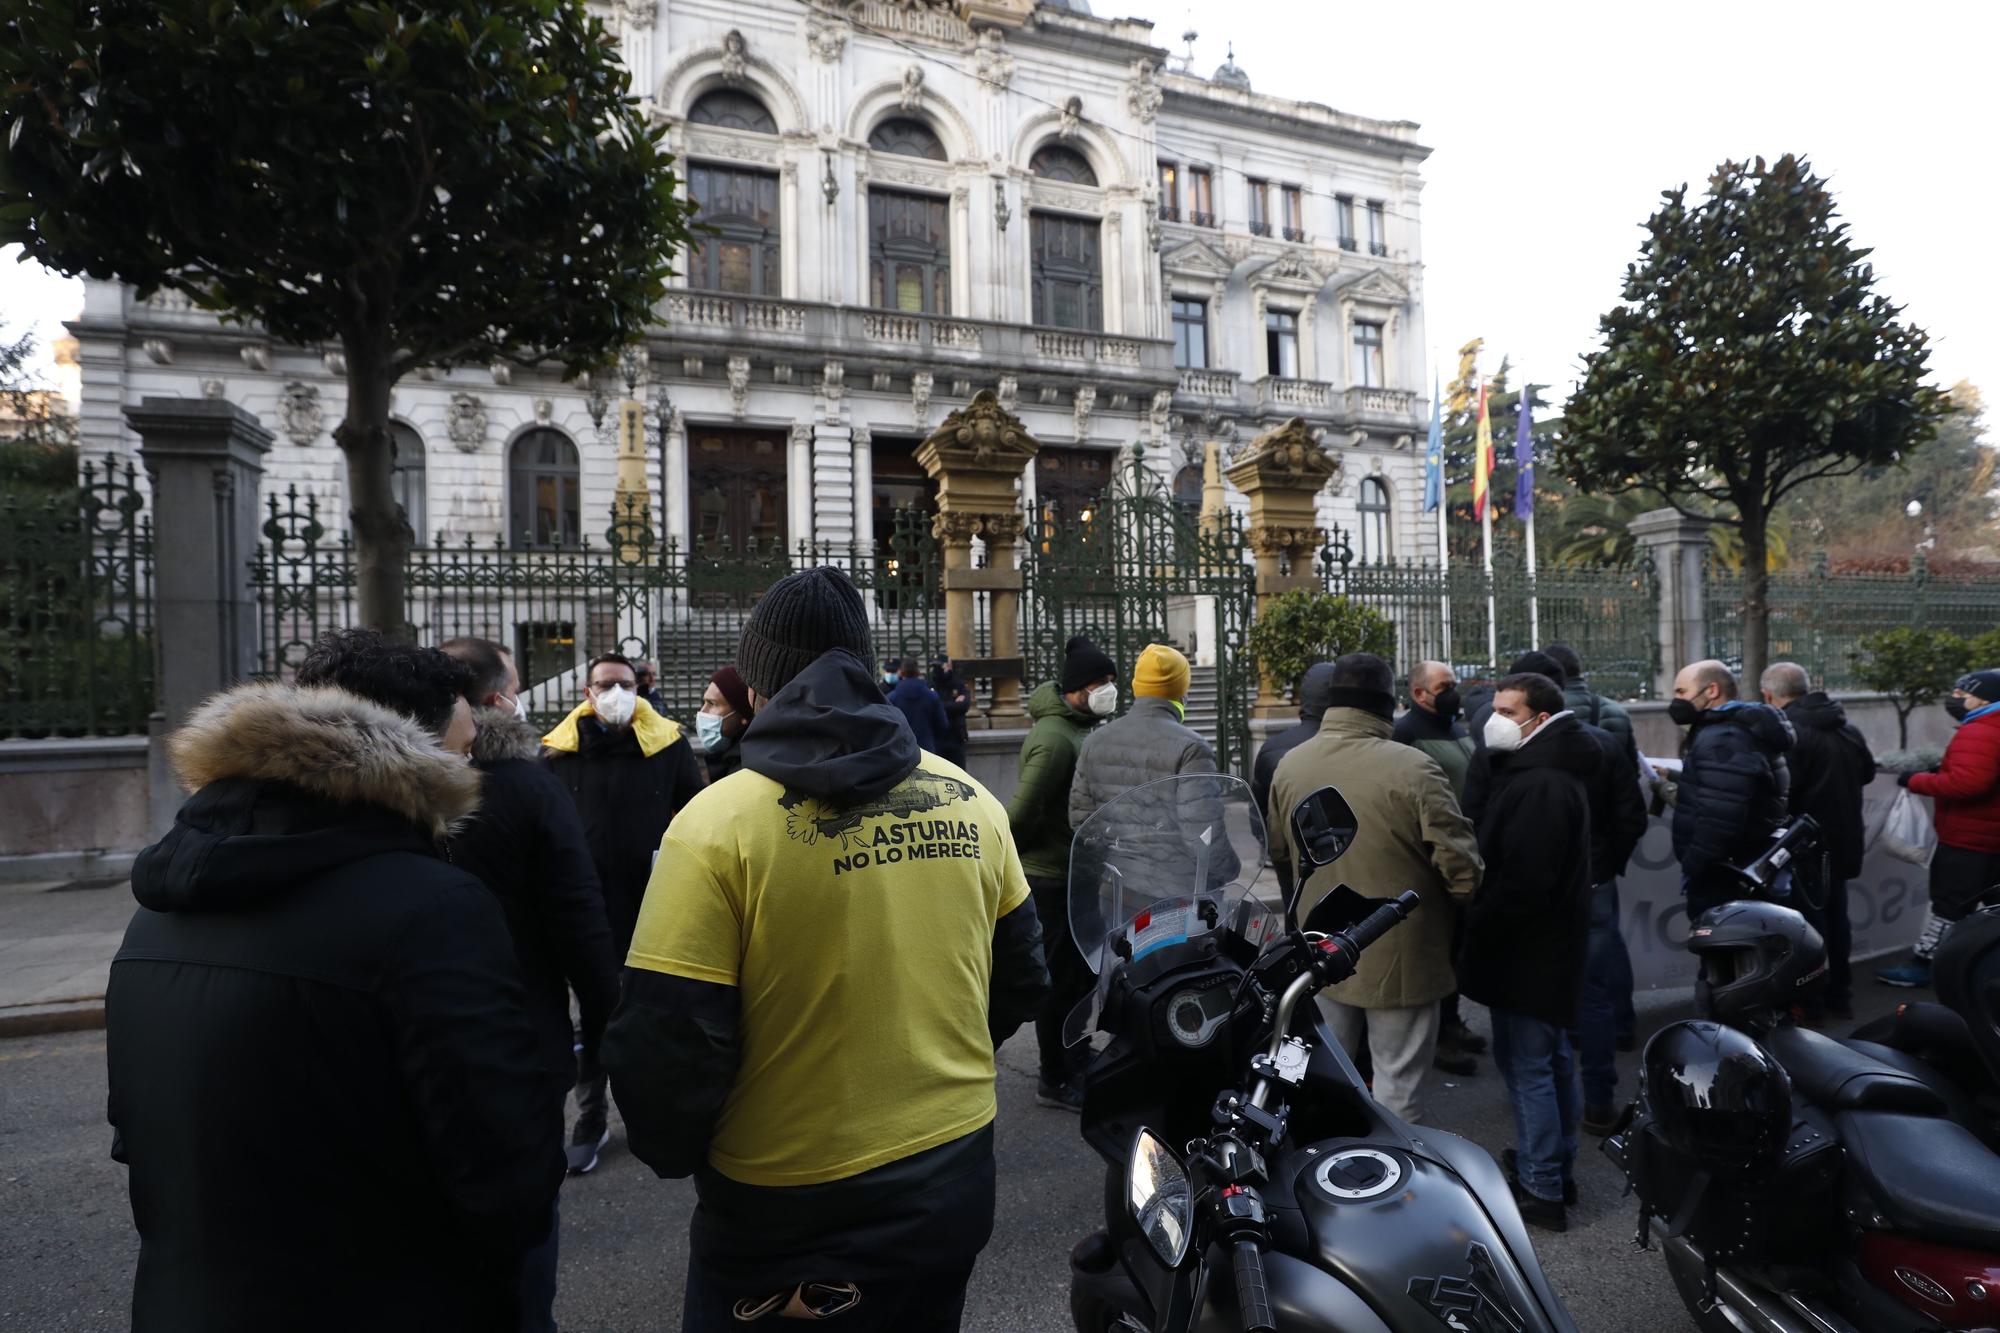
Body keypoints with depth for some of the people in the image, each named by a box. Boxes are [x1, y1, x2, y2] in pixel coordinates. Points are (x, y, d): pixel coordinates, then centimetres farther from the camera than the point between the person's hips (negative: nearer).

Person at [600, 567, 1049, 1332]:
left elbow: (666, 1042, -17)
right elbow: (1020, 982, 4)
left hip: (788, 1211, -4)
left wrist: (674, 1153, 4)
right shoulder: (971, 803, -5)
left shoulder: (719, 824, -19)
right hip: (955, 1179, 5)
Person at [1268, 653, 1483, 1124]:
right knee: (1397, 1083, 9)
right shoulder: (1413, 767, -21)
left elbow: (1277, 849, 9)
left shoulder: (1289, 765, -5)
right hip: (1399, 957, -5)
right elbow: (1462, 869, -19)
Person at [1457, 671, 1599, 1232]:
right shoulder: (1558, 773, 12)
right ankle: (1558, 1168, 34)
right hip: (1552, 946, 11)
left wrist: (1477, 928, -16)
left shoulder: (1540, 785, -23)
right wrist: (1482, 918, 17)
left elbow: (1523, 881, -28)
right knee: (1552, 1058, 20)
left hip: (1527, 950, -11)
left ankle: (1541, 1190, 9)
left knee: (1526, 1064, -1)